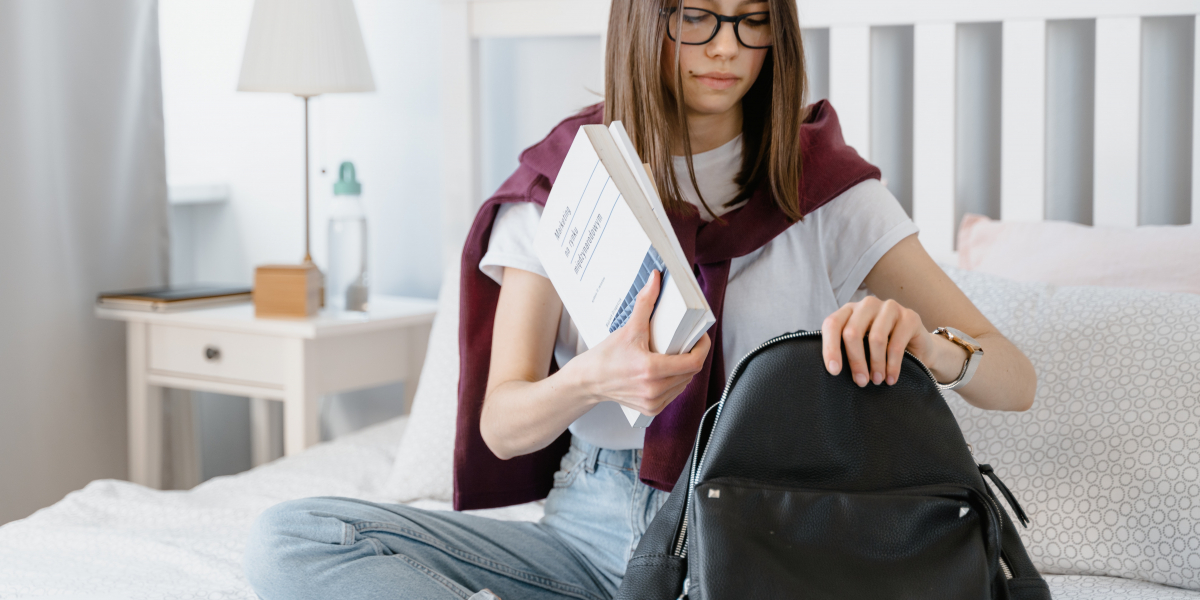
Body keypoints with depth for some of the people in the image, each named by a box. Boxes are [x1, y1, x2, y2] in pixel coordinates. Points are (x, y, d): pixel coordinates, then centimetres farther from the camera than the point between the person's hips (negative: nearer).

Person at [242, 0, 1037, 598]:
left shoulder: (825, 186, 0)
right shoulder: (559, 183, 3)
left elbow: (1017, 382, -4)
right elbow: (502, 424, -6)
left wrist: (921, 339, -29)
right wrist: (592, 378, -31)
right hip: (591, 533, 3)